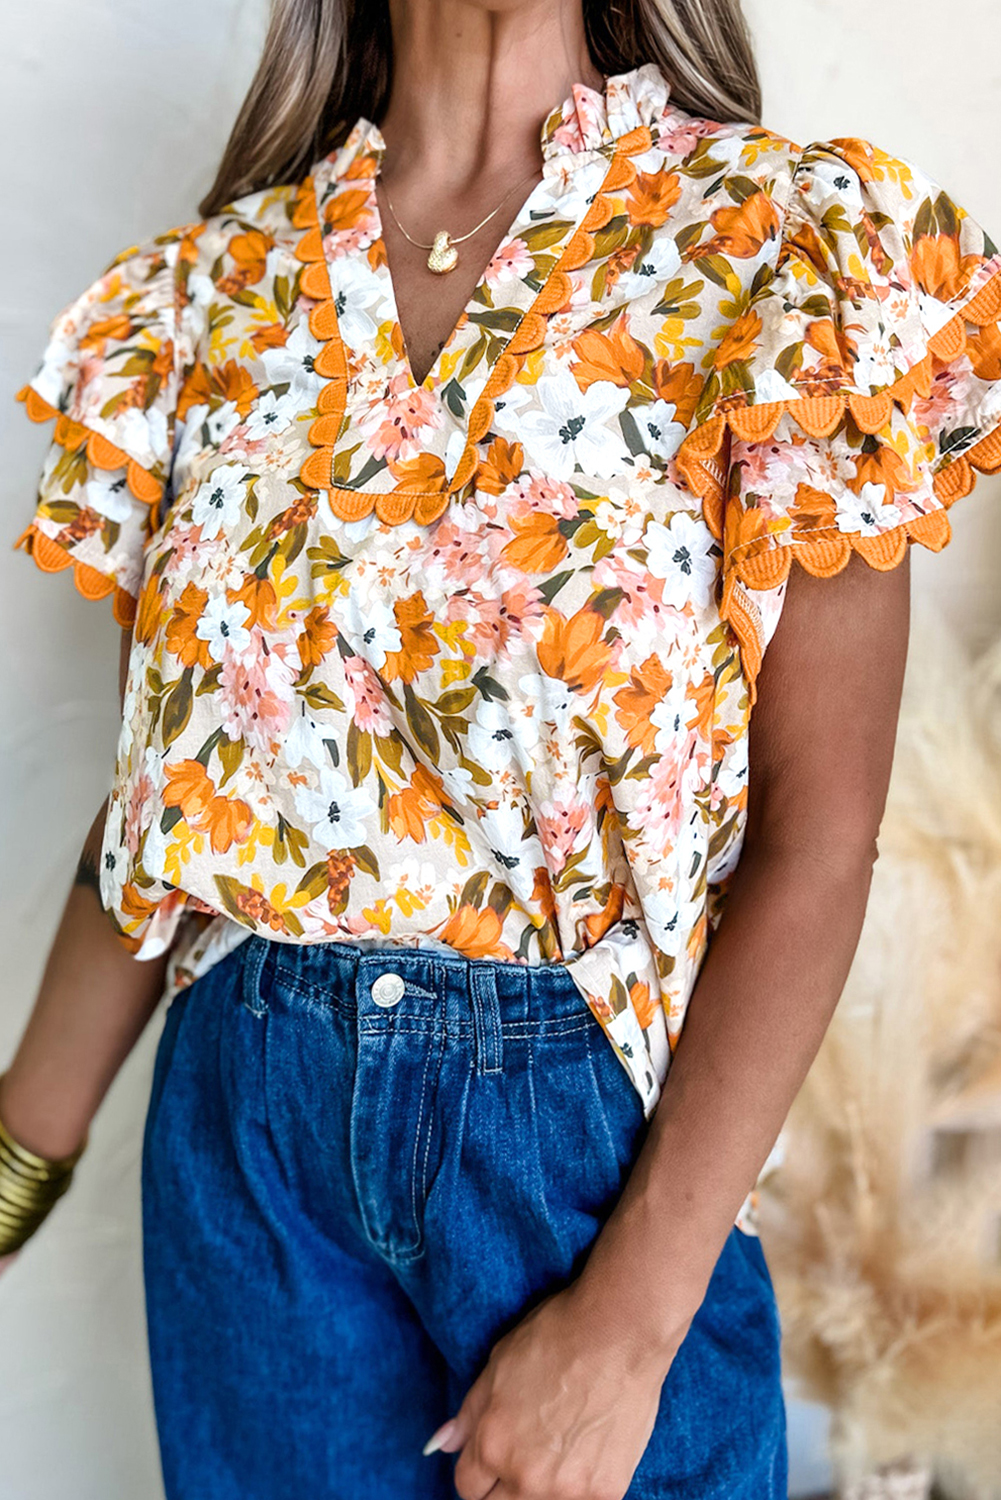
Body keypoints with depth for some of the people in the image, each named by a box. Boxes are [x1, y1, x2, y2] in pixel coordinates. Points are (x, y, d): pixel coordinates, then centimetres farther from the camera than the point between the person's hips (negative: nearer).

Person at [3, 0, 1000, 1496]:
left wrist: (630, 1325, -14)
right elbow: (157, 784, 7)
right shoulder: (213, 286, 2)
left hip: (597, 1116, -3)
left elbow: (816, 840, -13)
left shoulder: (795, 244, -10)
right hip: (245, 1100, 4)